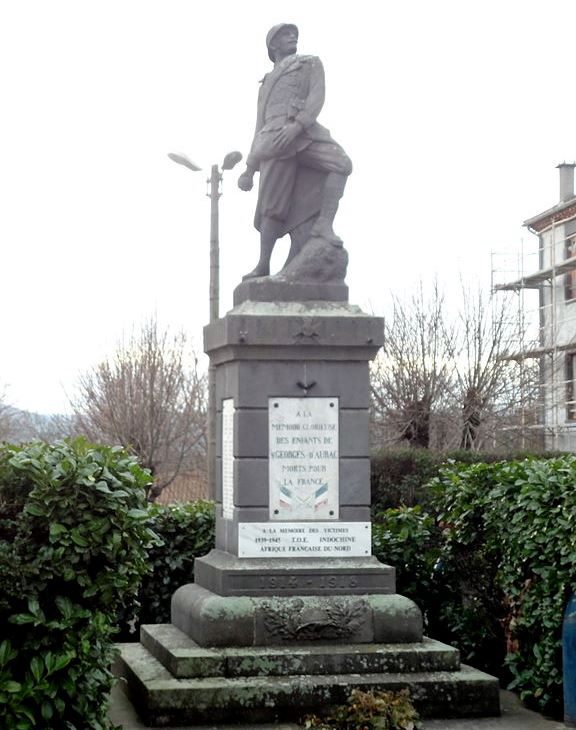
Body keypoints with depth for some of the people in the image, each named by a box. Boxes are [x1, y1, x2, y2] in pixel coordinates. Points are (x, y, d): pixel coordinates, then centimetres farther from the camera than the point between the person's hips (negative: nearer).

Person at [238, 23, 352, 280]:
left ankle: (323, 224, -33)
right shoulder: (266, 84, 34)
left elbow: (317, 97, 4)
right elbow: (259, 129, 30)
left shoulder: (311, 64, 24)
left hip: (306, 133, -1)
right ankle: (263, 266, -7)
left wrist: (297, 124, -17)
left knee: (341, 164, -29)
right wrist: (249, 170, 18)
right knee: (272, 206, -10)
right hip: (275, 139, 2)